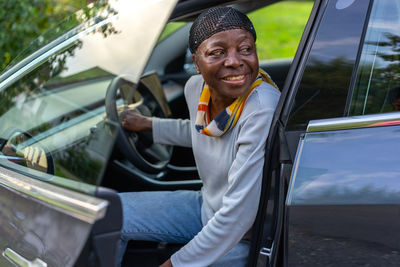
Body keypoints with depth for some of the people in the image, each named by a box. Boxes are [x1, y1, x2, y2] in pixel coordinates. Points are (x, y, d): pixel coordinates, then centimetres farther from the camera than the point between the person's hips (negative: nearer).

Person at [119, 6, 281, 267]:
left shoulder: (263, 111, -33)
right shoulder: (196, 87, -9)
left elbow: (238, 216, -30)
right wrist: (146, 124, 19)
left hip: (245, 239, -7)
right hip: (206, 205, 7)